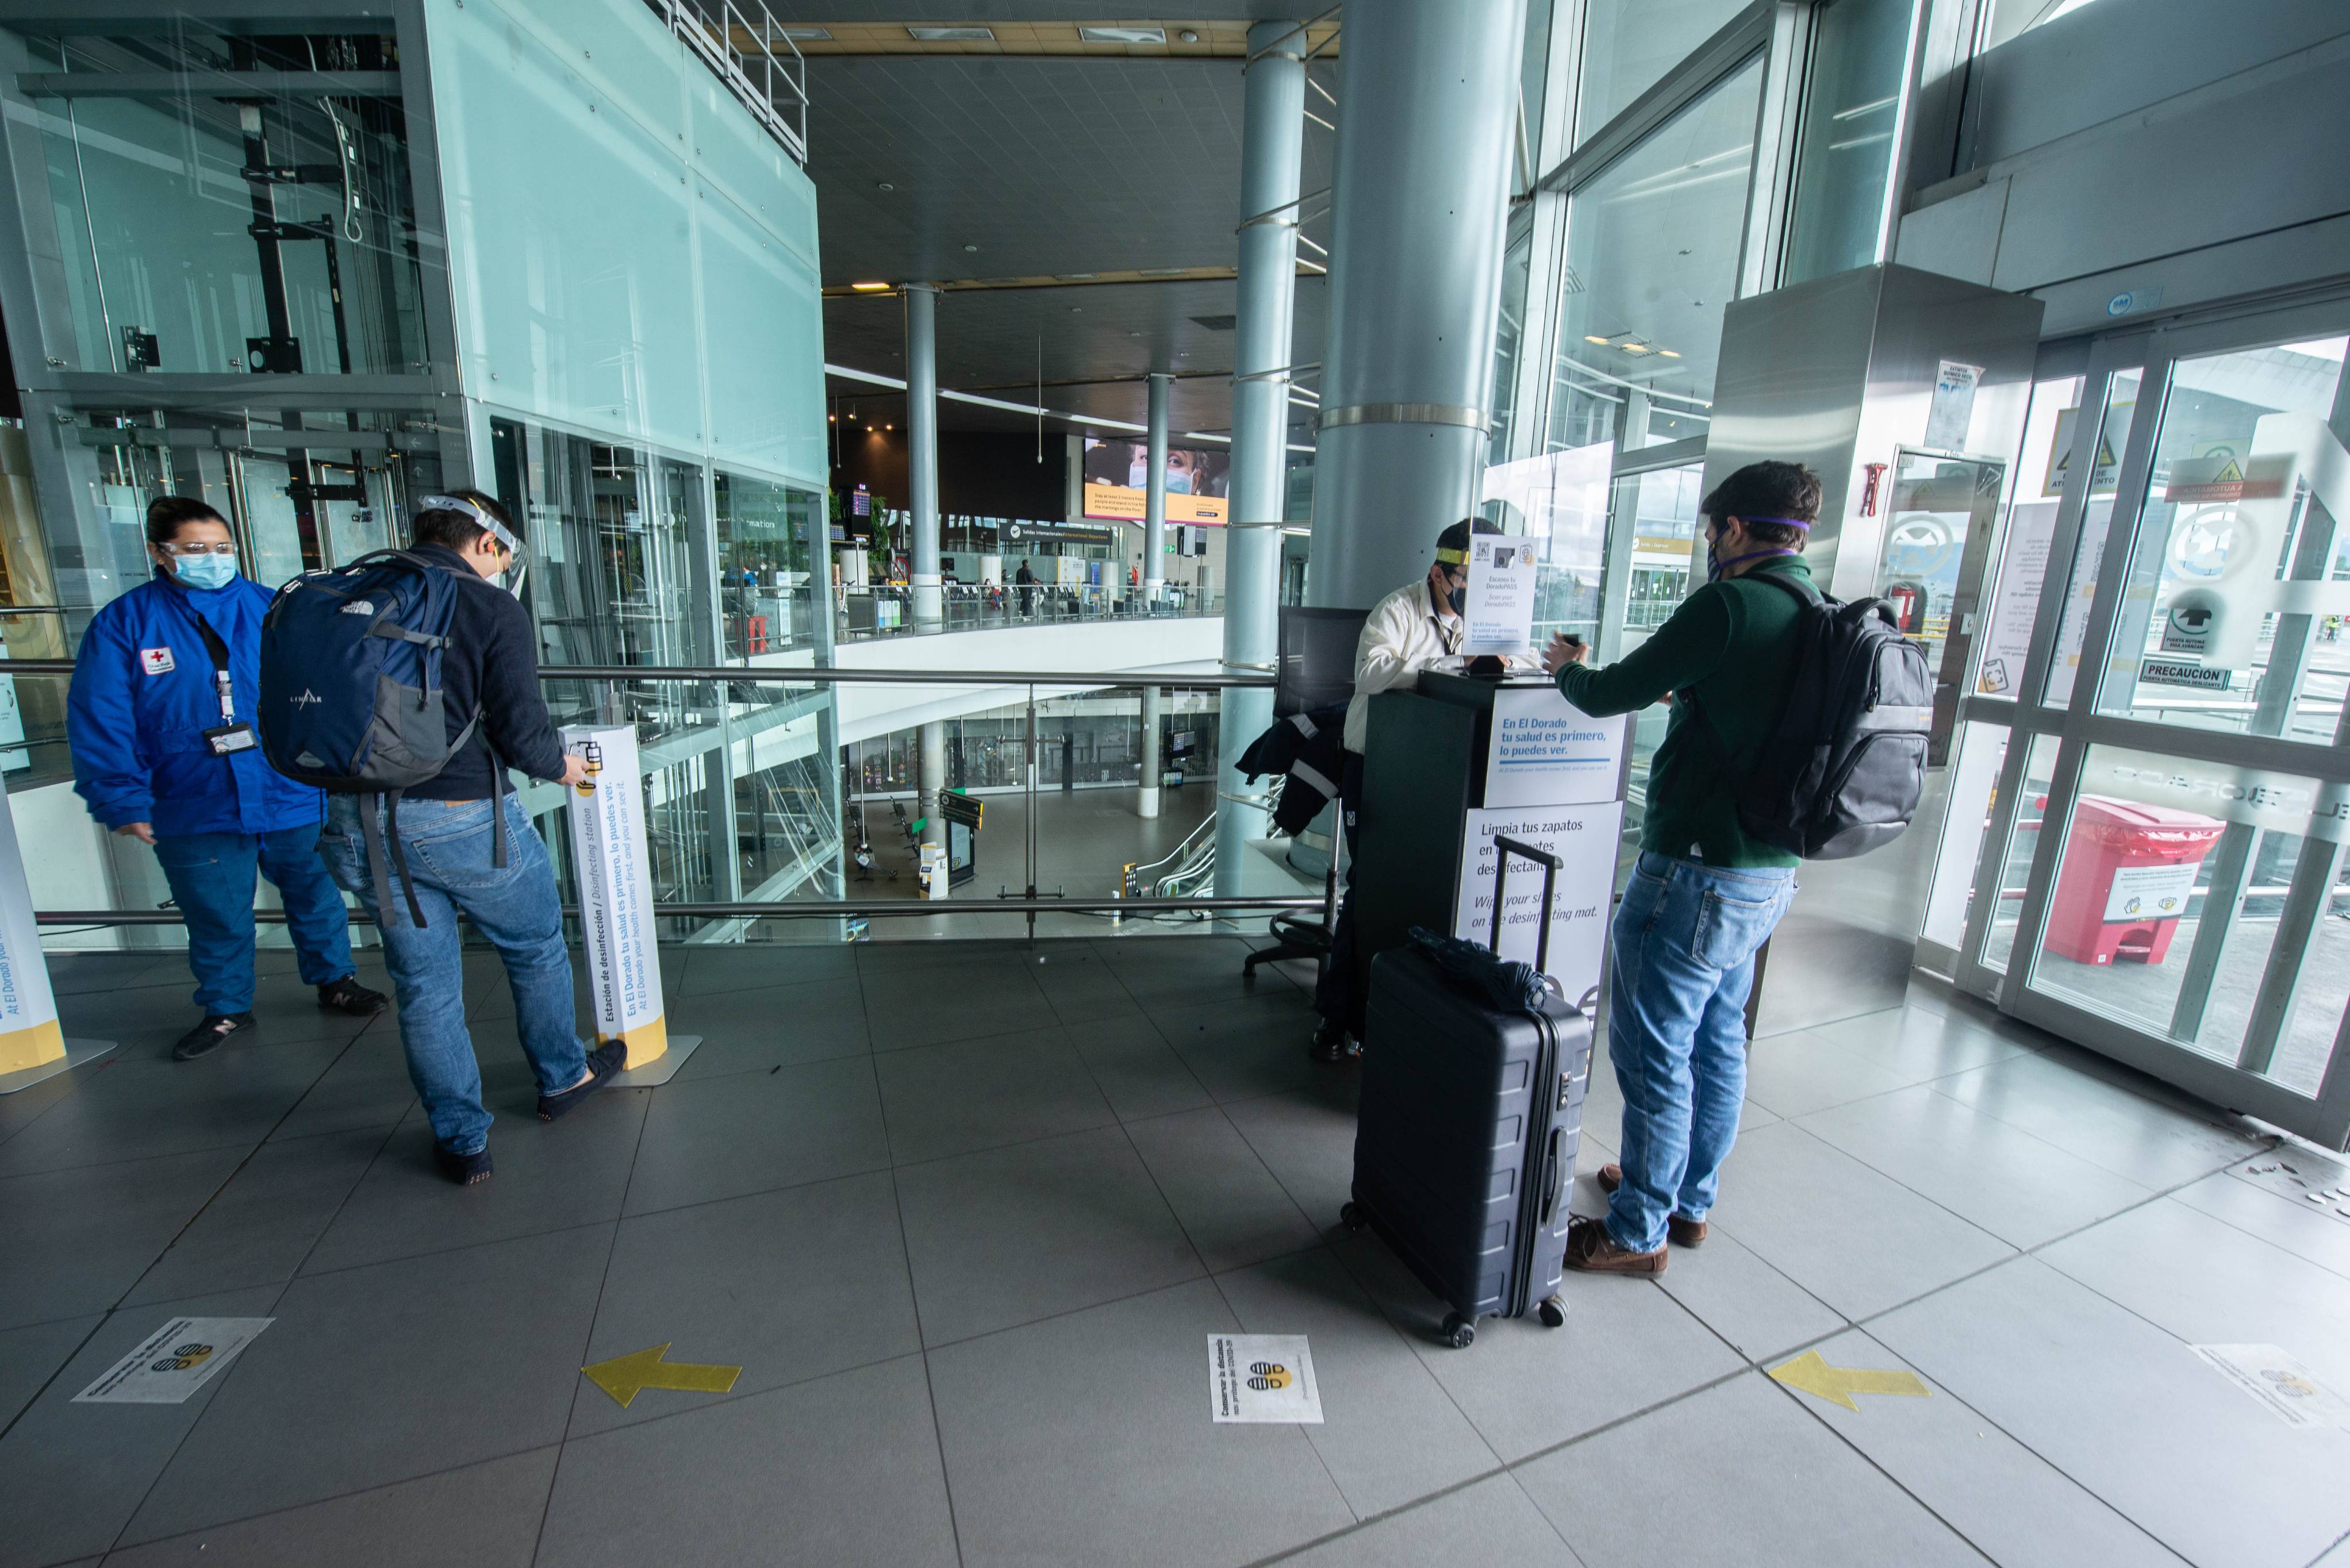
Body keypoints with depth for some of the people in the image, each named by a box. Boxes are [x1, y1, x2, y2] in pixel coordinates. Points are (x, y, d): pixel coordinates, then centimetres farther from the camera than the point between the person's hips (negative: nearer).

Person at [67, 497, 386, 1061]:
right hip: (194, 810, 0)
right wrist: (123, 801, -9)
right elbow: (101, 722, -3)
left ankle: (334, 980, 33)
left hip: (293, 797, 0)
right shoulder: (123, 623, -1)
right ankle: (226, 1009, 33)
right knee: (216, 917, 14)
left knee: (314, 896, 14)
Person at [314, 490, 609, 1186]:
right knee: (536, 949, 19)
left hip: (360, 821, 5)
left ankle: (461, 1141, 27)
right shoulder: (494, 609, -9)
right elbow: (520, 730, -14)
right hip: (461, 818, -5)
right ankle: (562, 1077, 37)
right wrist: (560, 764, 6)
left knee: (424, 984, 15)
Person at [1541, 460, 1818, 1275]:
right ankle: (1689, 1200, 38)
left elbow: (1611, 695, -12)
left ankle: (1638, 1232, 18)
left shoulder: (1728, 606, -18)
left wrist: (1567, 666, 9)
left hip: (1698, 872, -9)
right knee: (1716, 1042, 20)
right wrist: (1682, 690, 33)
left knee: (1654, 1053, 3)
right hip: (1769, 874, 9)